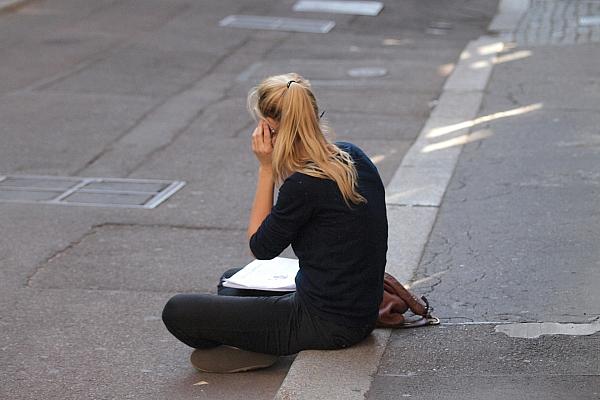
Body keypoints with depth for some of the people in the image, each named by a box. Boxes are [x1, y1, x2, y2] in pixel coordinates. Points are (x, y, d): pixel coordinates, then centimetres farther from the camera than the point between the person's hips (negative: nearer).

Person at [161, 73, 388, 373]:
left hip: (326, 324, -10)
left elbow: (261, 247, -6)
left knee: (177, 312, -9)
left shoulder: (304, 185, -24)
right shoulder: (352, 156, 3)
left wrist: (267, 168, -9)